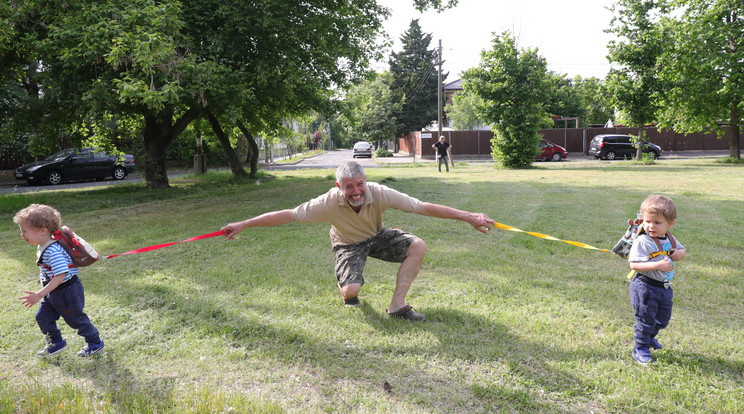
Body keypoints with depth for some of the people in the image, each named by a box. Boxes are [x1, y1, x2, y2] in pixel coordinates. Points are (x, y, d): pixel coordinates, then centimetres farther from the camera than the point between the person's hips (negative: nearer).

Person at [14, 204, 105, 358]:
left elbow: (60, 276, -36)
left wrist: (39, 295, -37)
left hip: (67, 291, -9)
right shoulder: (42, 247, 1)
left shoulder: (53, 251, -31)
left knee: (76, 319, 6)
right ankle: (56, 343, 32)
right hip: (52, 292, 9)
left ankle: (95, 343, 25)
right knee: (42, 316, 13)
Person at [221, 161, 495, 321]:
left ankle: (397, 305, -10)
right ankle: (347, 290, 14)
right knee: (351, 289, -28)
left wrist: (468, 217, -27)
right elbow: (287, 215, -27)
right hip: (348, 244, -2)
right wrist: (244, 225, -27)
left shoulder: (379, 193, -30)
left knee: (417, 246, -20)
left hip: (378, 237, 3)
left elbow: (423, 207, -27)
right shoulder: (329, 203, -32)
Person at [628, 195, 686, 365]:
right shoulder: (642, 241, -20)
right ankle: (640, 349, 18)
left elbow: (682, 249, 21)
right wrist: (658, 265, -33)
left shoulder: (669, 239, 3)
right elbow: (634, 264, -26)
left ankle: (650, 337, 48)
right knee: (645, 319, 1)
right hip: (645, 287, -7)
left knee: (663, 319, 22)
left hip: (664, 287, 7)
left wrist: (680, 253, -3)